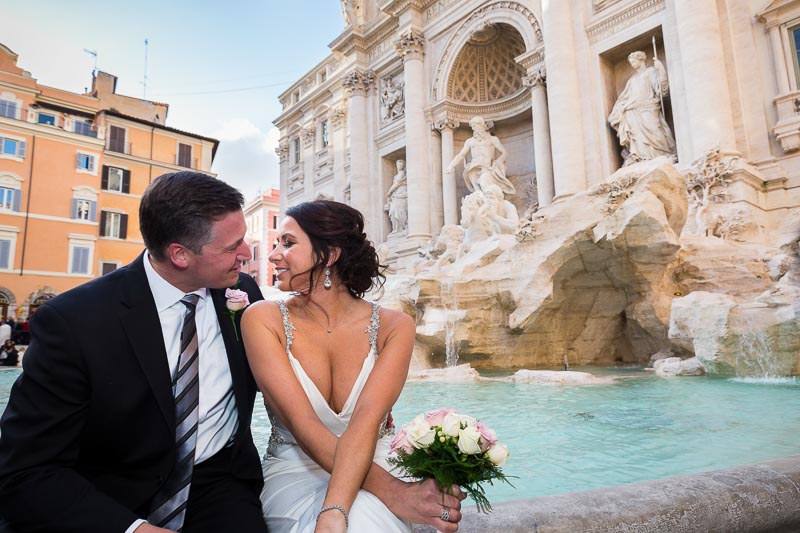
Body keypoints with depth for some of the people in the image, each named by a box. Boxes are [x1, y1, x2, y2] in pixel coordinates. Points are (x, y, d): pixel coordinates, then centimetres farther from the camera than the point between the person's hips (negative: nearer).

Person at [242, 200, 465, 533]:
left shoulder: (393, 326, -6)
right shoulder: (262, 319, -8)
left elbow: (367, 418, -18)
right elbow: (302, 424, -18)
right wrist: (391, 491, -27)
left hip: (376, 466, 0)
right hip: (294, 472, 1)